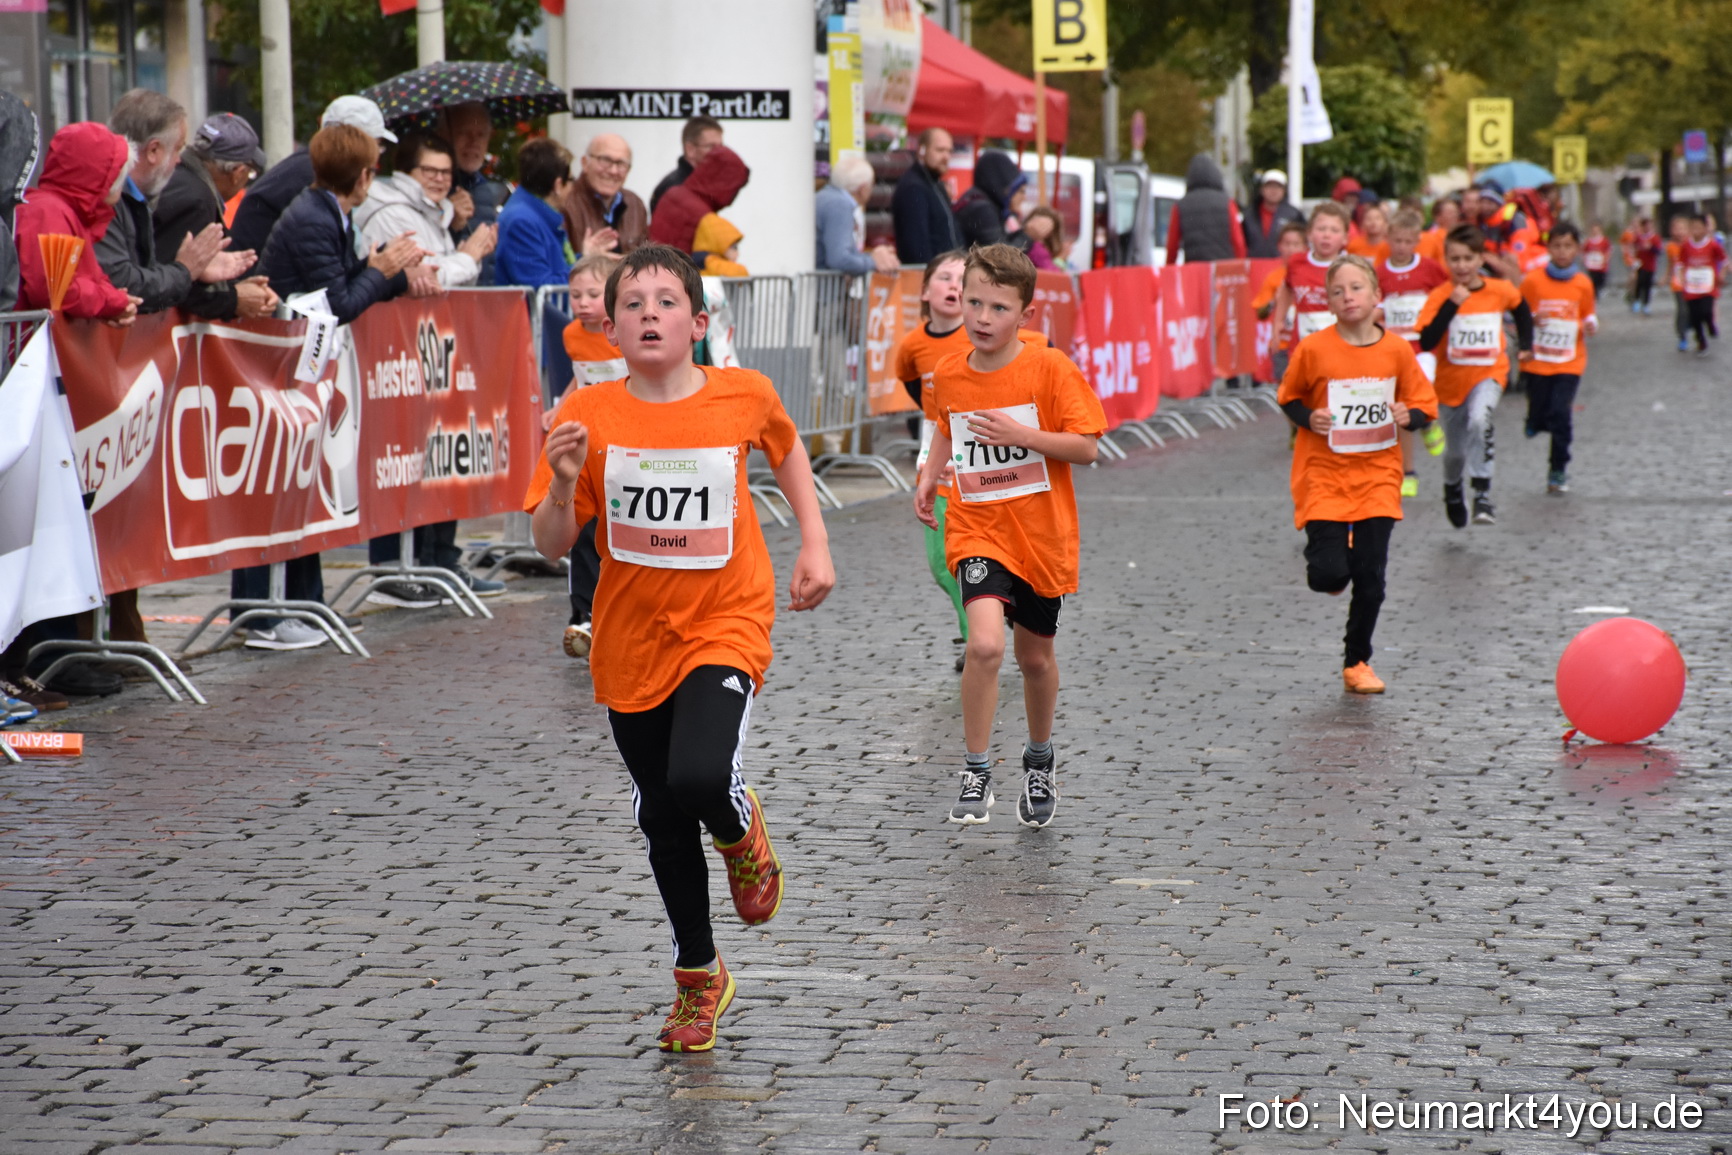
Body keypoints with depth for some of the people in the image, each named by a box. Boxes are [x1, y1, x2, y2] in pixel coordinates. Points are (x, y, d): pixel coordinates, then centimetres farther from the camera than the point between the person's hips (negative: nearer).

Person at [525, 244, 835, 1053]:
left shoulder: (743, 397, -7)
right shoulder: (588, 415, -9)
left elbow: (787, 449, 16)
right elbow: (553, 546, -6)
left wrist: (814, 543, 9)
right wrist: (563, 483, -25)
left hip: (724, 627, -2)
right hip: (631, 640, 2)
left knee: (701, 778, -26)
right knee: (661, 820, 12)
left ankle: (742, 835, 13)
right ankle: (698, 979, 33)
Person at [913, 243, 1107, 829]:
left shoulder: (1051, 369, -11)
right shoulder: (948, 374, -1)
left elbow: (1086, 447, -12)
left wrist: (1020, 434, -24)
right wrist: (930, 477, 5)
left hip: (1042, 534, -1)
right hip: (976, 528, 1)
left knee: (1035, 655, 15)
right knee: (985, 643, -21)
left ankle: (1040, 758, 42)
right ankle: (976, 771, -7)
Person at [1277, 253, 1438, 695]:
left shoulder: (1397, 350, -2)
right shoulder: (1314, 349, -8)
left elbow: (1425, 405, 8)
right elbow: (1288, 397, 6)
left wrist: (1408, 416, -14)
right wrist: (1308, 419, -13)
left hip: (1377, 476, 2)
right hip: (1324, 475, -2)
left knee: (1371, 577, 0)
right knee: (1330, 576, -11)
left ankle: (1357, 662, 17)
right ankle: (1329, 555, 27)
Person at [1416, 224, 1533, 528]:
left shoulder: (1501, 291, -7)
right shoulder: (1440, 297, -14)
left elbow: (1521, 311, 17)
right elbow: (1426, 342, -27)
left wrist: (1525, 345, 13)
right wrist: (1452, 305, -31)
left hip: (1488, 374, -1)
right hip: (1451, 379, 1)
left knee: (1479, 420, -33)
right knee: (1456, 450, 14)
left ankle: (1482, 494, -28)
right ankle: (1452, 489, 48)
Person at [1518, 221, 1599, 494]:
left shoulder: (1583, 284, 1)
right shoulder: (1532, 281, -4)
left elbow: (1588, 316, 15)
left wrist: (1591, 326, -7)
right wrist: (1531, 320, -18)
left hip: (1570, 362, 0)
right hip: (1537, 362, 0)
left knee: (1560, 414, -13)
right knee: (1538, 419, 2)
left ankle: (1558, 471, 2)